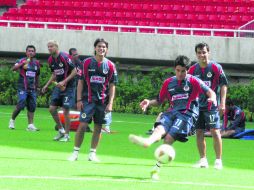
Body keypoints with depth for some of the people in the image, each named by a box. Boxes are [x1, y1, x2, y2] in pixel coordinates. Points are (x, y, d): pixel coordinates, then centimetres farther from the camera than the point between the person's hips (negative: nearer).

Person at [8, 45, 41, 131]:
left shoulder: (37, 63, 12)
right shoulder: (22, 61, -4)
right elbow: (13, 68, -20)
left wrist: (37, 87, 21)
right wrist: (23, 63, -35)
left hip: (32, 89, 5)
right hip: (22, 88, -5)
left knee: (32, 107, 1)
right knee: (20, 105, -14)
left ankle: (30, 125, 4)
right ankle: (12, 120, 6)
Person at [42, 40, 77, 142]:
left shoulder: (64, 57, -18)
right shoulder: (50, 60, 6)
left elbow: (74, 71, -15)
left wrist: (64, 82, -21)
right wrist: (47, 85, 12)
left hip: (68, 87, -7)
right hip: (58, 87, 7)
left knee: (65, 111, -6)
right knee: (52, 109, 2)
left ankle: (66, 135, 5)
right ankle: (61, 130, 19)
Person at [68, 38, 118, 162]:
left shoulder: (110, 66, 4)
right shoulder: (87, 63, 2)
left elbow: (112, 86, 6)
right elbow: (81, 82, 4)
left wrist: (110, 103, -1)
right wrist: (79, 100, -3)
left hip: (102, 101, 2)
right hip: (88, 99, -2)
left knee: (98, 127, 5)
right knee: (82, 125, -8)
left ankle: (92, 153, 13)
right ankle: (75, 152, -2)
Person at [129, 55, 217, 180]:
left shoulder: (193, 81, 6)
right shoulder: (168, 83, 17)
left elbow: (210, 92, -2)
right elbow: (159, 100, 25)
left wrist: (212, 98, -25)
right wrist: (149, 103, 4)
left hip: (187, 114, -4)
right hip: (172, 112, 4)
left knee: (169, 137, -23)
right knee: (160, 129, -29)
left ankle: (157, 168, -27)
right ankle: (147, 141, -61)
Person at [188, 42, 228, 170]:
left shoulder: (216, 67, -4)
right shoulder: (193, 70, 8)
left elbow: (223, 85, -3)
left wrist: (222, 103, -10)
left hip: (212, 106, -5)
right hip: (197, 106, 5)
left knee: (215, 132, -11)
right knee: (199, 133, 5)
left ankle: (218, 160, -5)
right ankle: (203, 160, 14)